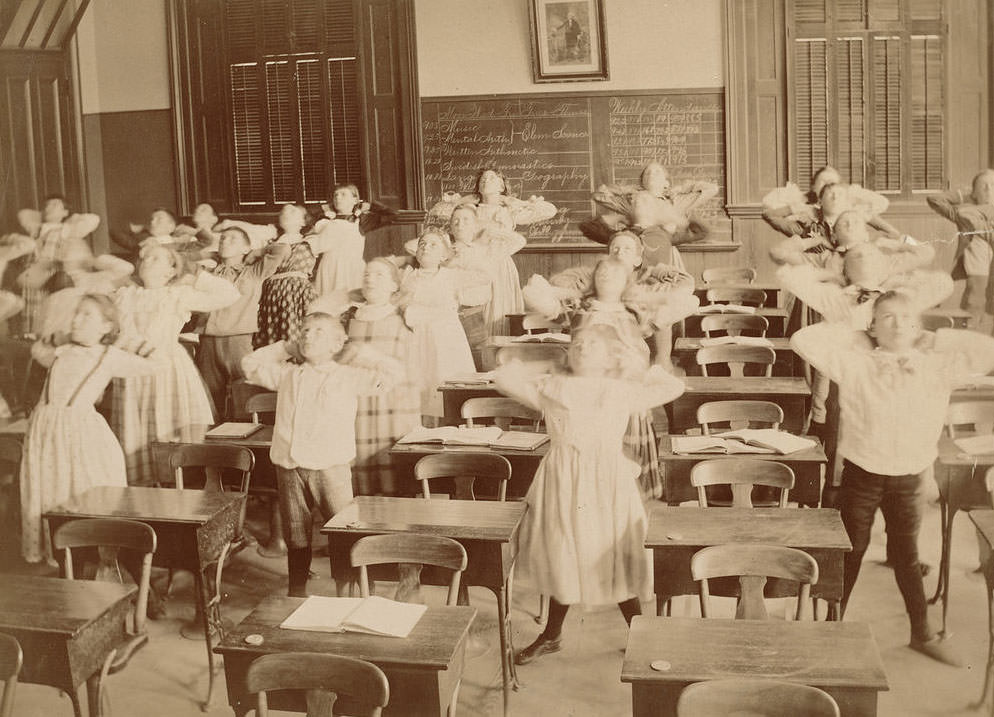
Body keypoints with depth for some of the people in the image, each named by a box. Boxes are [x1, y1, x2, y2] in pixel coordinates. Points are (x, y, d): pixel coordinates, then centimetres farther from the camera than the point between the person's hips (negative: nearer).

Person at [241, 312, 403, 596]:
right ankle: (296, 595, 26)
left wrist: (357, 354, 5)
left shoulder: (348, 376, 3)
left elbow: (393, 371, -2)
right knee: (295, 539, 13)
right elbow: (250, 364, 25)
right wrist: (285, 348, 20)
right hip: (288, 467, 4)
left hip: (330, 468, -3)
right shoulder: (287, 374, 15)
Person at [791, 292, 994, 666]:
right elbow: (802, 340, -19)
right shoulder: (855, 363, -11)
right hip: (861, 475, -2)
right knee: (851, 553, 14)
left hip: (908, 479, 2)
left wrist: (934, 339, -6)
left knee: (907, 555, 19)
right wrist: (853, 334, -9)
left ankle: (922, 634, 35)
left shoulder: (937, 366, -5)